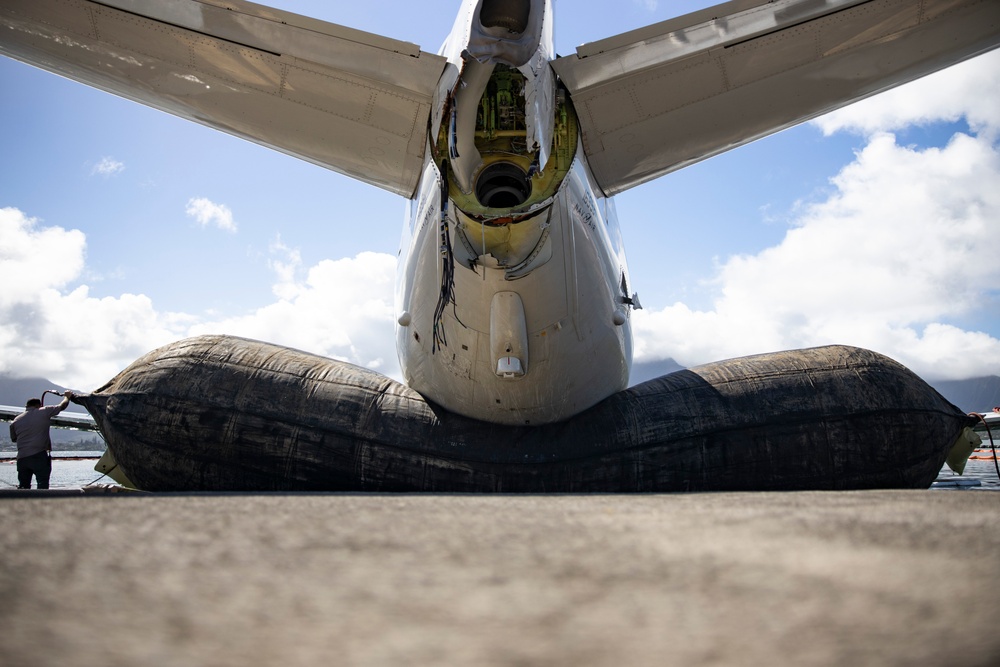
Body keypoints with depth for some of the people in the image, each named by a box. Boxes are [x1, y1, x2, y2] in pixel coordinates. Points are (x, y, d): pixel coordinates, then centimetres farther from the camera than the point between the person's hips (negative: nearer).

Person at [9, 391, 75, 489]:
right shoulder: (44, 412, -1)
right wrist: (67, 396, 28)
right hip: (39, 456, -5)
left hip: (22, 458, 5)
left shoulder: (16, 420, 11)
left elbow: (14, 439, 21)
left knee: (23, 486, 12)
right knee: (43, 484, -3)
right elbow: (62, 406, 8)